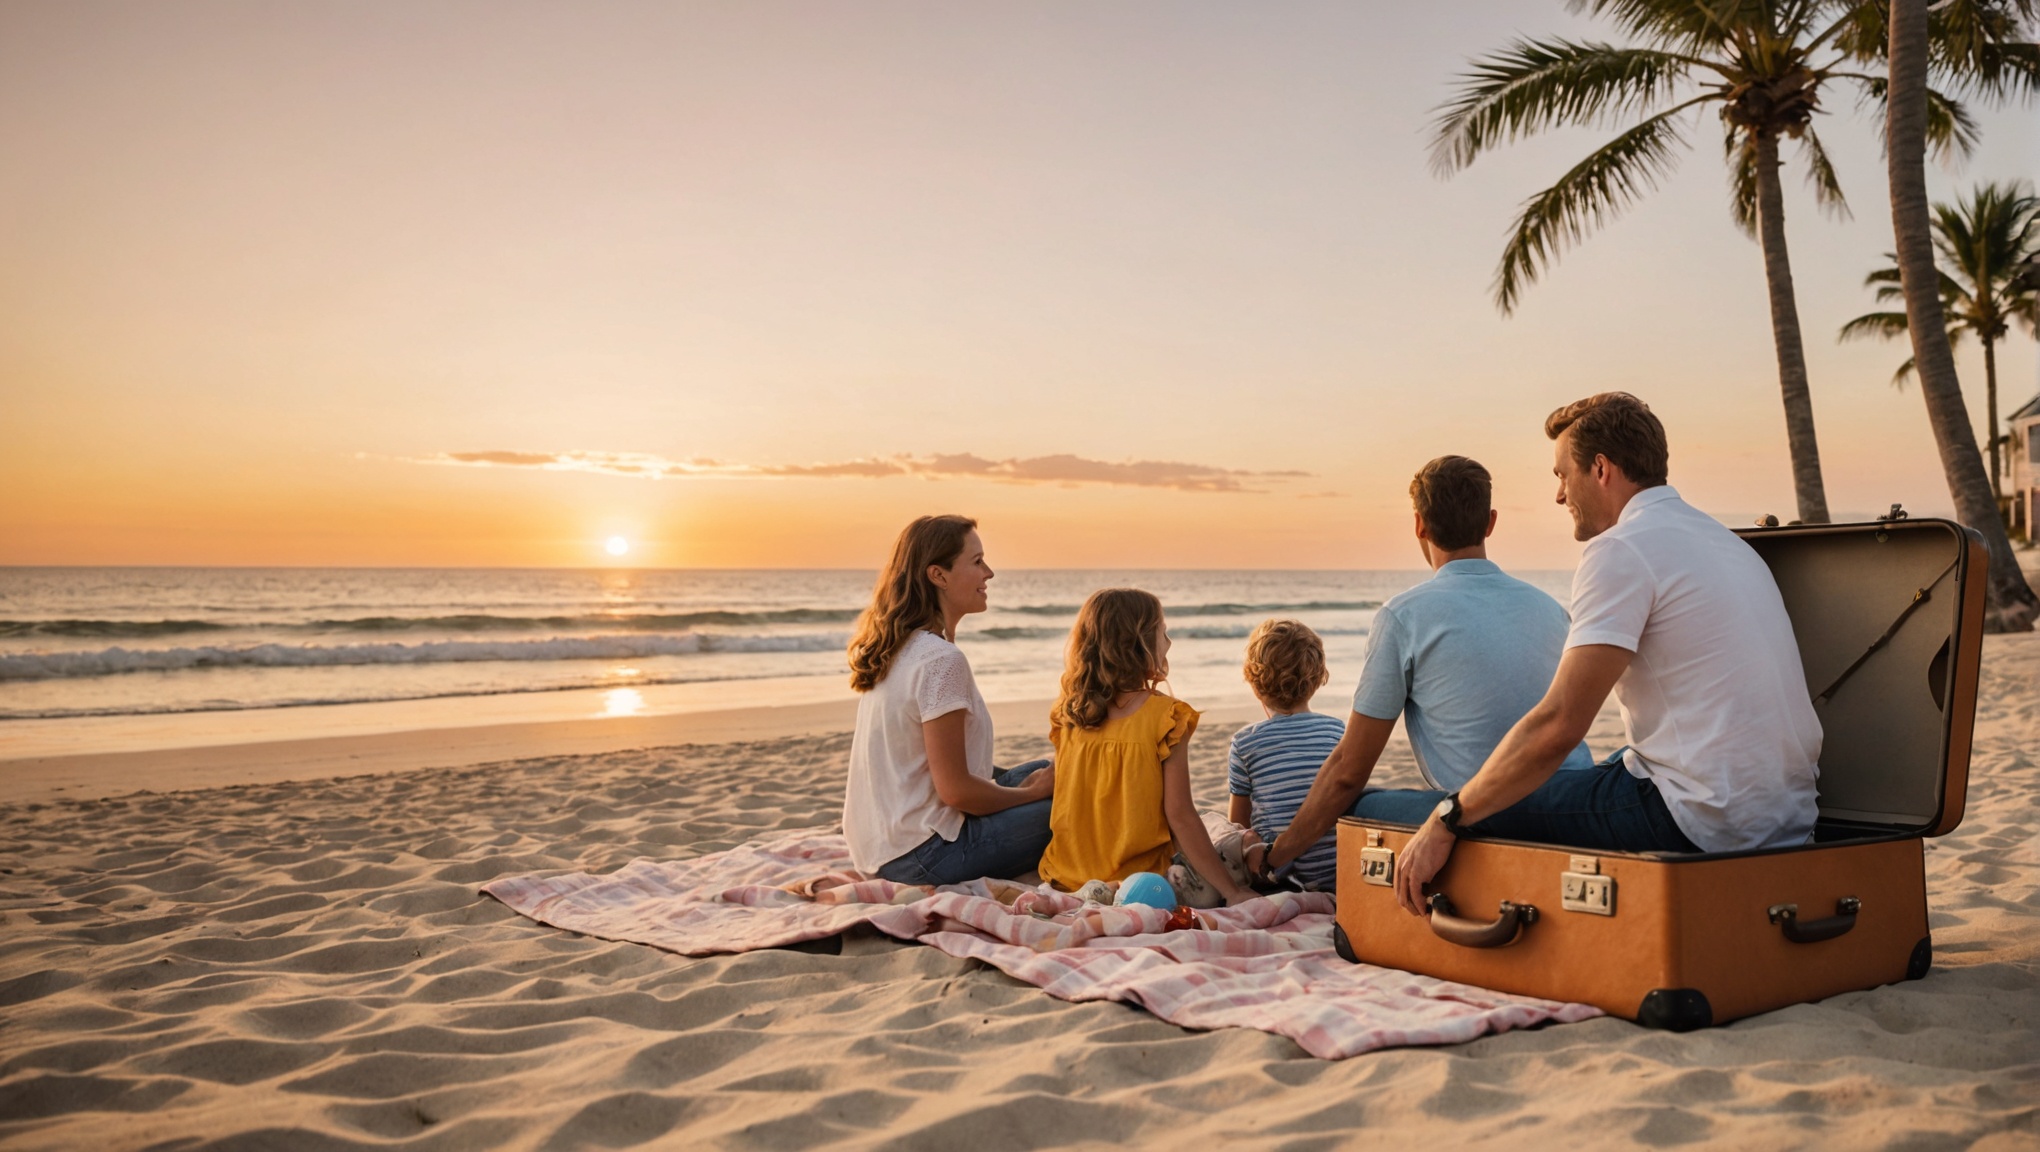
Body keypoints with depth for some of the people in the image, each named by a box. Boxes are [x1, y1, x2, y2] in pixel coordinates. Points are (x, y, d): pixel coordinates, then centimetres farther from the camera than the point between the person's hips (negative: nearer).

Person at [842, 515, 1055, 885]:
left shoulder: (897, 647, 8)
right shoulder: (942, 660, -20)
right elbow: (955, 790, -21)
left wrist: (1034, 783, 10)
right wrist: (1033, 793, -4)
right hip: (921, 856, -9)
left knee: (1039, 772, 20)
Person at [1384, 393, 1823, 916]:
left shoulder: (1621, 549, -10)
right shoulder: (1726, 541, 19)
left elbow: (1558, 724, -18)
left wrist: (1446, 823, -12)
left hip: (1698, 823, -10)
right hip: (1789, 815, 10)